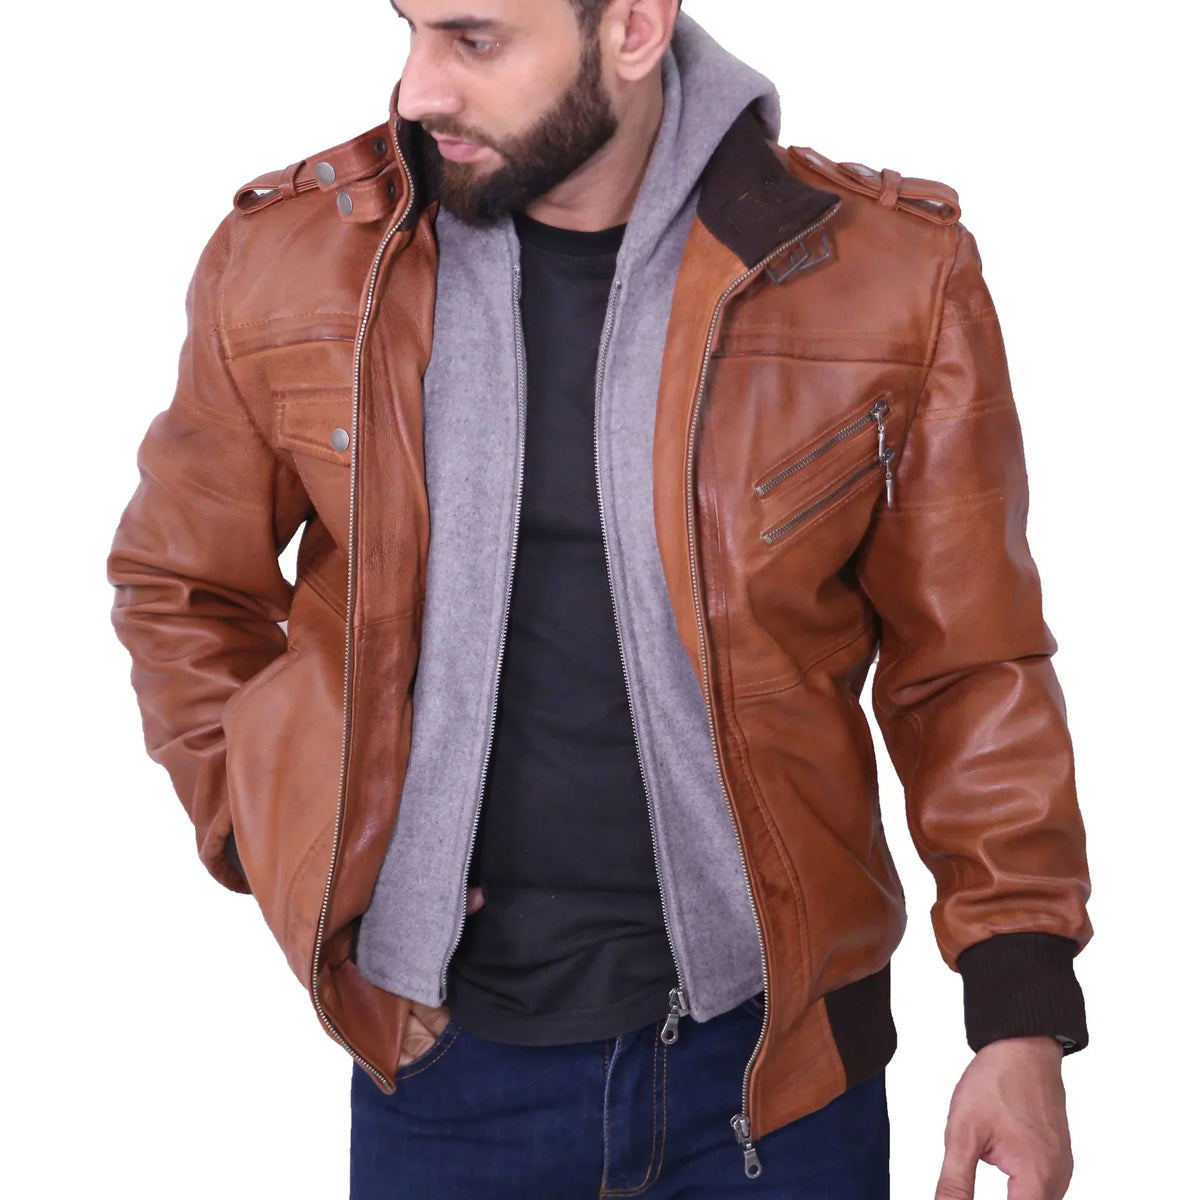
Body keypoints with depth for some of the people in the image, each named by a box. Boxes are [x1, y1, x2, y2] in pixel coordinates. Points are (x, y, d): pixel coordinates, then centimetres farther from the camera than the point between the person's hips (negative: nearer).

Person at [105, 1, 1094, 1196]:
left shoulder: (891, 279, -8)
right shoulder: (285, 258, -5)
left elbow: (971, 660, -1)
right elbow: (181, 587, 11)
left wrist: (1023, 1017, -5)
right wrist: (272, 837, -1)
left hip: (773, 1050, -1)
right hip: (441, 1053, 1)